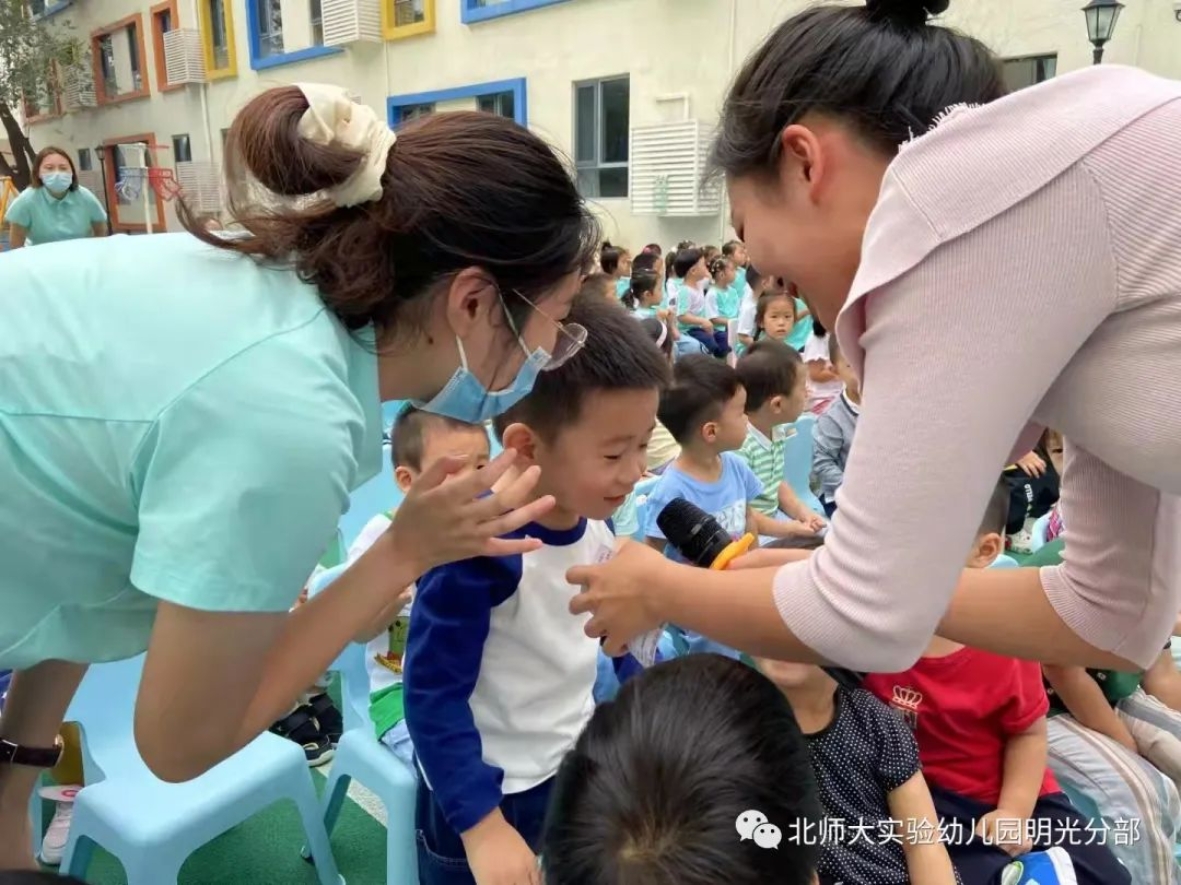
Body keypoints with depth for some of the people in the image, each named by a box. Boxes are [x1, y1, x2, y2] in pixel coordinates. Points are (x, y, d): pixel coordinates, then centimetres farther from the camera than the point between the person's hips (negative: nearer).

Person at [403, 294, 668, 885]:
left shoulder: (596, 522, -7)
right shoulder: (478, 547, -29)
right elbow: (433, 696, -23)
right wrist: (481, 826, -22)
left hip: (582, 767, 7)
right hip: (492, 795, -7)